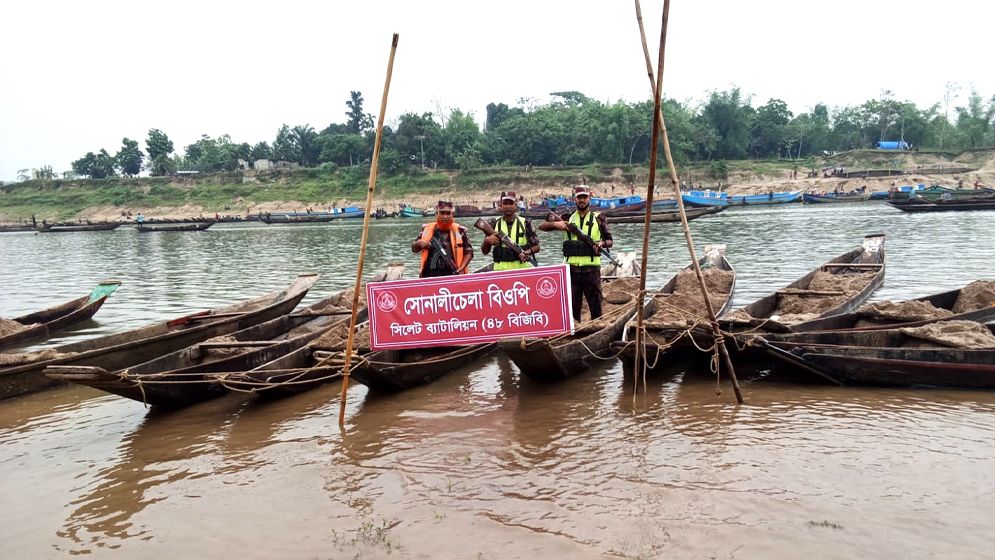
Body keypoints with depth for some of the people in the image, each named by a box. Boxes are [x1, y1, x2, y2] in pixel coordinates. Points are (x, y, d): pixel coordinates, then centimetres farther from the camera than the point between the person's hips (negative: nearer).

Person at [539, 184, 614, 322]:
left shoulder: (598, 218, 7)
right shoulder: (568, 218, 10)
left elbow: (609, 240, 10)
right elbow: (541, 226, 9)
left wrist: (601, 243, -12)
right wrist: (555, 224, -10)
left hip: (591, 269, -1)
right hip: (572, 269, 2)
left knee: (596, 305, 1)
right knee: (572, 305, 5)